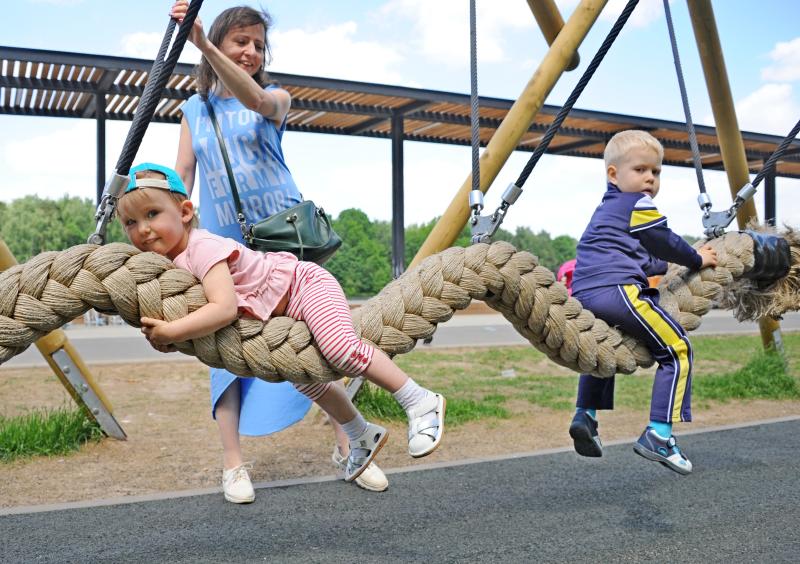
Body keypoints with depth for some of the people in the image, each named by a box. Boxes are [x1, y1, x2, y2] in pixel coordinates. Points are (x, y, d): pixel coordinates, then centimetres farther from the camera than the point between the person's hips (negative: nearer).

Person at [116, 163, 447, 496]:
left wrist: (171, 332, -38)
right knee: (304, 379, 18)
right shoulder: (170, 260, -4)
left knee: (341, 350, -31)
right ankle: (361, 437, 37)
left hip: (306, 285, -10)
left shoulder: (201, 247, -31)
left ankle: (420, 401, -14)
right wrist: (160, 333, -15)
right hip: (282, 314, 10)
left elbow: (224, 309, -43)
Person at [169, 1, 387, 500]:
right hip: (224, 245, 2)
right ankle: (233, 464, 7)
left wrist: (204, 46, -34)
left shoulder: (275, 99, 4)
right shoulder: (195, 109, 12)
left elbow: (256, 100, -21)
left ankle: (347, 447, 11)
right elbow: (182, 178, 9)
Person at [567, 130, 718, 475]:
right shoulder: (638, 204, 4)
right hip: (616, 291, -9)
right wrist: (696, 260, 21)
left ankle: (585, 414, 19)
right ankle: (658, 435, -7)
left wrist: (674, 263, 44)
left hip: (582, 294, 9)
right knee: (677, 349, -2)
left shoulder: (605, 209, 32)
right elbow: (666, 244, 4)